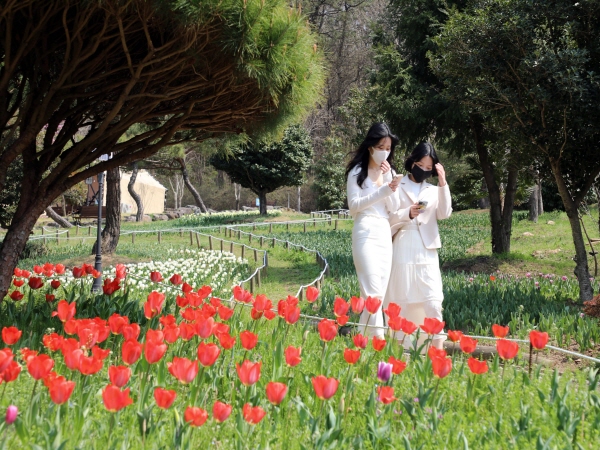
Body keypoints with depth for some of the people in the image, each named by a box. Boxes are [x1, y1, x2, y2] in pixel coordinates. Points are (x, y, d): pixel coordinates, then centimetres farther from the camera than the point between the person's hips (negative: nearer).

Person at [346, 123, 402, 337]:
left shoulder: (389, 173, 15)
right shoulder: (357, 172, 1)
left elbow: (393, 208, 7)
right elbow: (353, 205, -8)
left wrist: (388, 178, -4)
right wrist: (383, 190, -17)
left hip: (385, 234, 6)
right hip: (366, 233, -6)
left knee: (379, 294, 3)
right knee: (373, 293, -16)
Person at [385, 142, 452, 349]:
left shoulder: (434, 191, 16)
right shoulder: (398, 186, 7)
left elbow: (444, 214, 0)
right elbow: (388, 218, 0)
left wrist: (443, 183, -6)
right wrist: (407, 214, -18)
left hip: (427, 252, 2)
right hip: (402, 252, -2)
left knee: (433, 301, -7)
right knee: (401, 301, 1)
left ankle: (438, 351, -9)